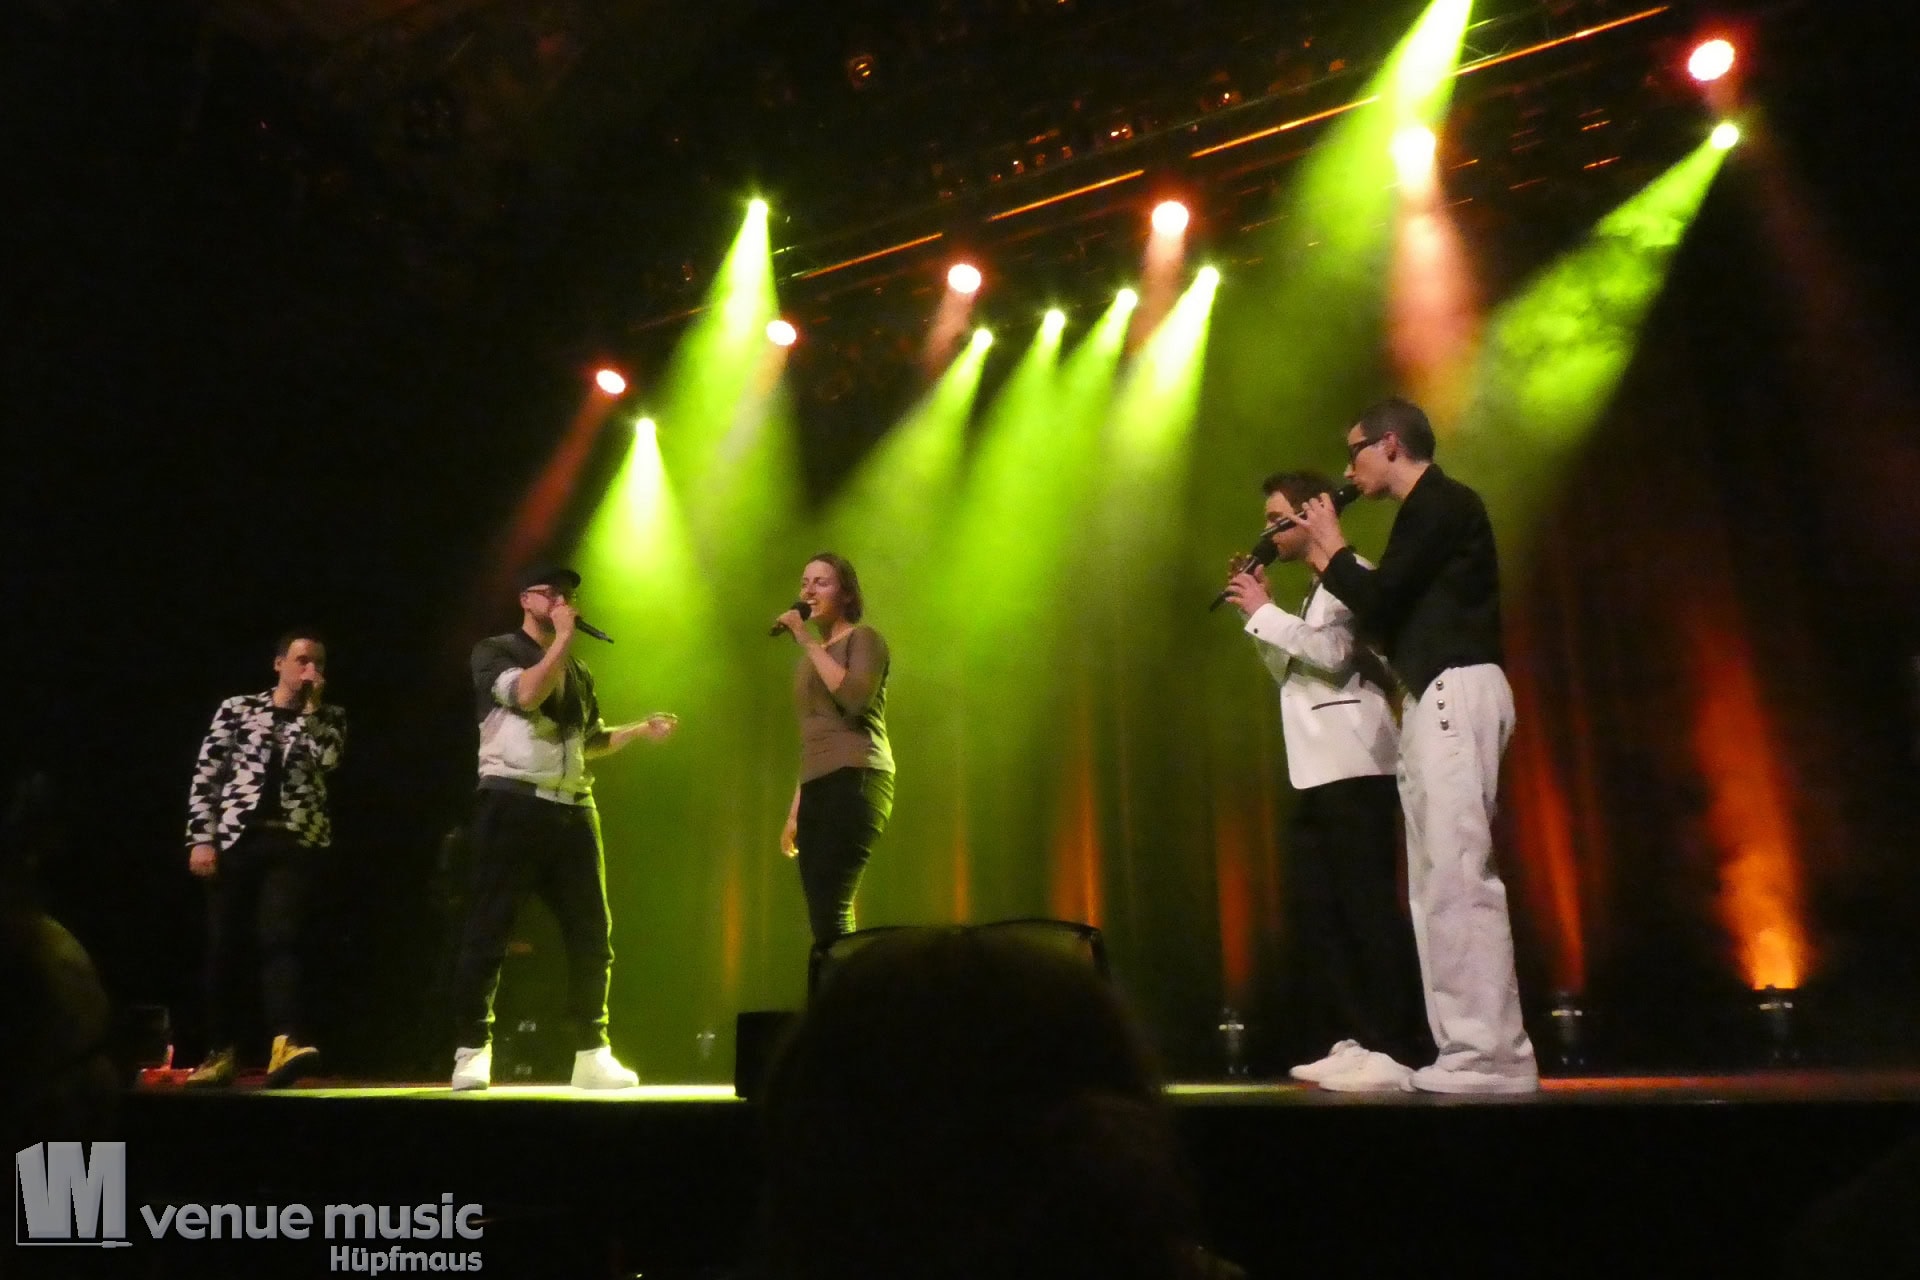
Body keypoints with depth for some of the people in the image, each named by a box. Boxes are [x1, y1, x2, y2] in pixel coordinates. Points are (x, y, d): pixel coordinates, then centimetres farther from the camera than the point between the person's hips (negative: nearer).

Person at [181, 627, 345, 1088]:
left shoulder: (330, 718, 13)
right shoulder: (237, 708, 10)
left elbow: (324, 760, -7)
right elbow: (205, 777, 5)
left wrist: (309, 707, -1)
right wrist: (201, 838, -4)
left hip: (293, 843, -1)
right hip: (236, 838, 1)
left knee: (279, 939, -15)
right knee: (223, 946, 4)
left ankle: (285, 1045, -30)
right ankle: (221, 1052, 16)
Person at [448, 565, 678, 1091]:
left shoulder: (578, 671, 21)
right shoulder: (494, 651, 3)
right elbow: (527, 693, -17)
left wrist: (641, 730, 16)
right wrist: (563, 638, -9)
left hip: (573, 811, 6)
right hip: (512, 805, -5)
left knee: (591, 934, 4)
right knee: (487, 931, -3)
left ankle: (591, 1054, 12)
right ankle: (472, 1052, 8)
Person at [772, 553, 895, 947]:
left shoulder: (863, 639, 5)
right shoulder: (811, 658, 25)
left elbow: (856, 699, -16)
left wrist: (808, 641, -10)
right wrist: (794, 812, 20)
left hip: (855, 780, -7)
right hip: (816, 788, 7)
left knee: (829, 910, -19)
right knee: (822, 917, -2)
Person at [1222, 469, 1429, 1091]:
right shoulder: (1318, 587, 24)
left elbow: (1332, 654, -18)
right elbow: (1292, 671, 23)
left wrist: (1263, 610, -9)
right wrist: (1259, 612, 14)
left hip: (1353, 769, -10)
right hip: (1318, 773, 10)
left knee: (1369, 910, -10)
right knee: (1319, 912, 9)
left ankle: (1401, 1052, -7)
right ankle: (1360, 1040, 13)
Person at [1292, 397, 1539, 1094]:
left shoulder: (1442, 503, -6)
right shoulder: (1426, 512, 24)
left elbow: (1379, 600, -15)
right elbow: (1390, 620, 22)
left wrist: (1334, 551, 2)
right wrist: (1334, 566, 20)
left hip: (1456, 692, -10)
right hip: (1434, 699, 10)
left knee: (1459, 874, -14)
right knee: (1438, 879, 6)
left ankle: (1490, 1054, -12)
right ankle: (1468, 1048, 8)